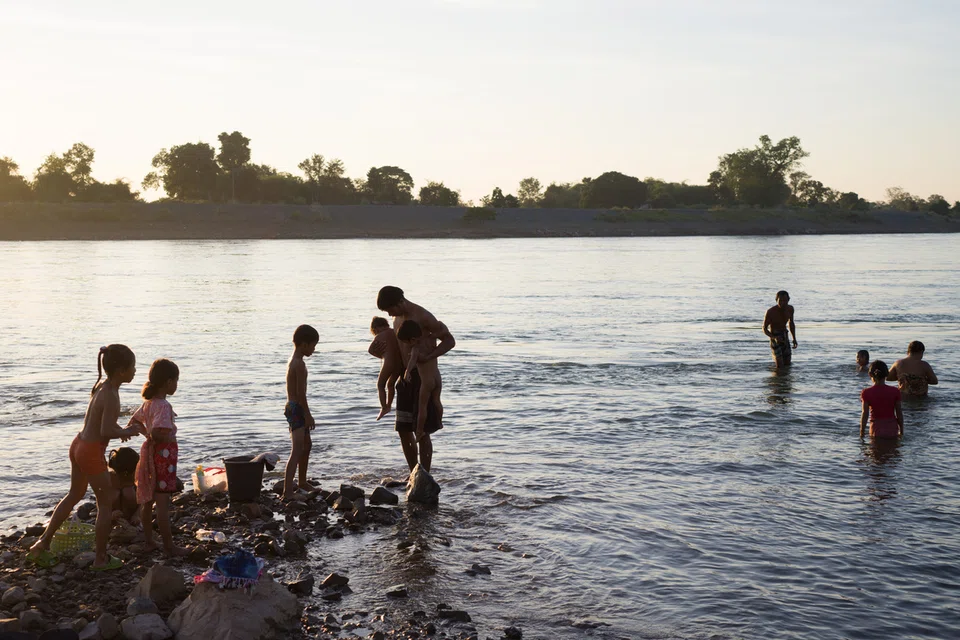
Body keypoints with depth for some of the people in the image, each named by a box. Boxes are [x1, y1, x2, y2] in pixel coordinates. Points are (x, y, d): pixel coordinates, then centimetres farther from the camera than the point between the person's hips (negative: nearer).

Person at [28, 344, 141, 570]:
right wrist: (126, 432, -11)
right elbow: (106, 431, -28)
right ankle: (101, 558, 13)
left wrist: (119, 430, 8)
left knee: (75, 495, 25)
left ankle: (43, 544, 33)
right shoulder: (111, 396, -23)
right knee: (108, 502, 4)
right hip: (92, 452, -9)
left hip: (79, 445, 9)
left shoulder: (100, 386, 5)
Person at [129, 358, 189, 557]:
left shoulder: (149, 402, 7)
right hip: (164, 453, -10)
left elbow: (134, 421, 19)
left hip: (150, 451, 10)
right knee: (163, 502, -4)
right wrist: (159, 437, -10)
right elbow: (159, 433, -31)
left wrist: (147, 434, 8)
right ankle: (169, 545, 3)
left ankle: (149, 540, 26)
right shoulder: (163, 405, -21)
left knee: (148, 499, 16)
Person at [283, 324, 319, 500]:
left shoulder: (293, 361, 14)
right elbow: (301, 393, -21)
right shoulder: (300, 364, -18)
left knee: (307, 445, 24)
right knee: (297, 451, -16)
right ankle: (288, 491, -24)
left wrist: (306, 414, 20)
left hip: (293, 407, 11)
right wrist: (308, 415, -16)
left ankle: (303, 482, 39)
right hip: (297, 409, -11)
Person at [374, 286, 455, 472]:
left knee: (422, 431, -5)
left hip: (424, 376, -8)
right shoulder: (398, 320, 12)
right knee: (404, 429, 10)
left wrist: (428, 356, -26)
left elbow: (449, 340, -12)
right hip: (406, 377, 8)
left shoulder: (423, 317, -13)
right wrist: (387, 351, 1)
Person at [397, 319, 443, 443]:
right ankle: (439, 423, 41)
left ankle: (419, 431, 11)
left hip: (426, 381, -7)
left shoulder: (416, 348, -17)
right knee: (436, 401, 26)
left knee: (422, 406, 5)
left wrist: (407, 372, -53)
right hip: (438, 378, 7)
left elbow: (413, 360, -39)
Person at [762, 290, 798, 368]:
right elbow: (764, 329, -14)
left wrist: (794, 339, 7)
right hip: (774, 338, -5)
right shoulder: (770, 312, -24)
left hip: (785, 337, 5)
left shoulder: (790, 308, -6)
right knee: (780, 366, -13)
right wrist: (774, 338, -31)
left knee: (787, 364, 10)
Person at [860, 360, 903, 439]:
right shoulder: (895, 391, -3)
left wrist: (861, 433, 0)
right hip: (892, 429, 2)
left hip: (876, 430, -2)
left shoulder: (866, 393, -8)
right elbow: (899, 413, 3)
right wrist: (901, 432, 14)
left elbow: (864, 414, -8)